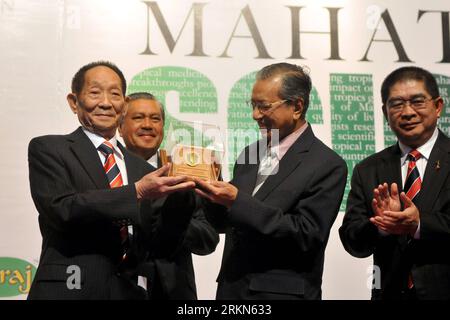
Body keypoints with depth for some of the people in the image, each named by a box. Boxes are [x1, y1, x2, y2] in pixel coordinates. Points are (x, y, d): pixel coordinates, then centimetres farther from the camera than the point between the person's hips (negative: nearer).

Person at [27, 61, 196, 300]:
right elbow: (62, 209, -17)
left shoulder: (143, 169, 8)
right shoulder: (48, 149, -2)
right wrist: (137, 192, -21)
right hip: (70, 289, -4)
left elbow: (159, 246, 4)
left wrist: (178, 195, -11)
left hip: (130, 291, 4)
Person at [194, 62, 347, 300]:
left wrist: (237, 201, -23)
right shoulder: (250, 154, 7)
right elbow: (223, 223, 10)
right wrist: (211, 189, -9)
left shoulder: (327, 166, -11)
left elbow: (305, 234, -19)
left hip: (283, 292, -5)